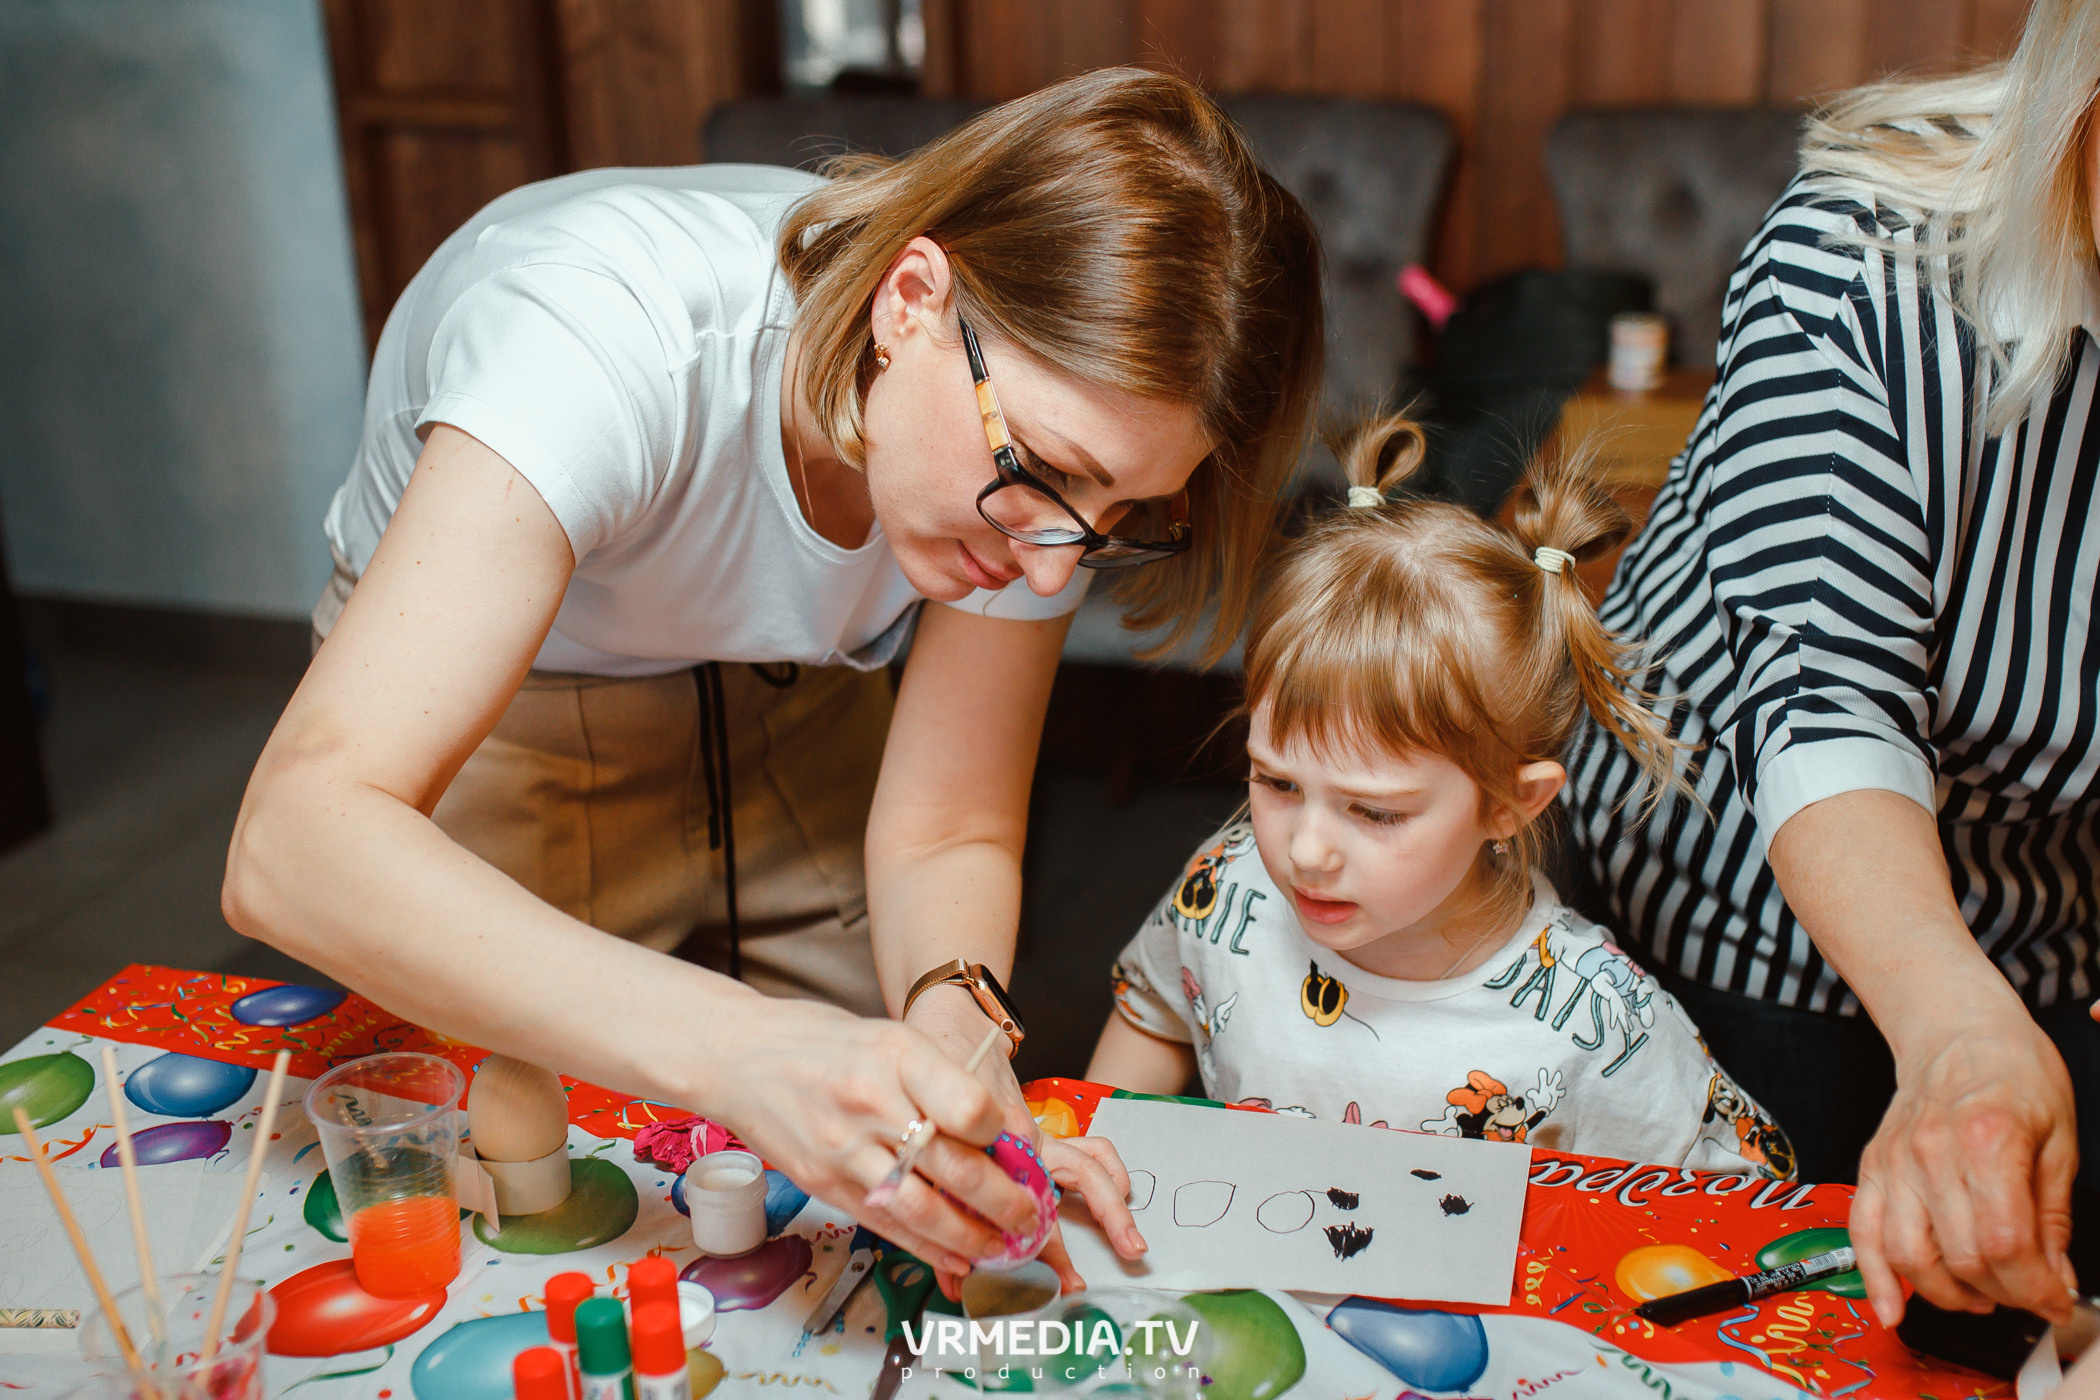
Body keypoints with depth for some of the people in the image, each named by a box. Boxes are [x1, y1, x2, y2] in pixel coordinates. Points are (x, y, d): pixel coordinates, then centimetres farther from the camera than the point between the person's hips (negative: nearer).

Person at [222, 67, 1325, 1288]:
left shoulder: (1041, 437, -27)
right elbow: (295, 847, -51)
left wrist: (952, 1018, -40)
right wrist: (735, 1048, -63)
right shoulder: (607, 332, -43)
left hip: (786, 713, 4)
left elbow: (947, 832, -17)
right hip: (499, 732, -3)